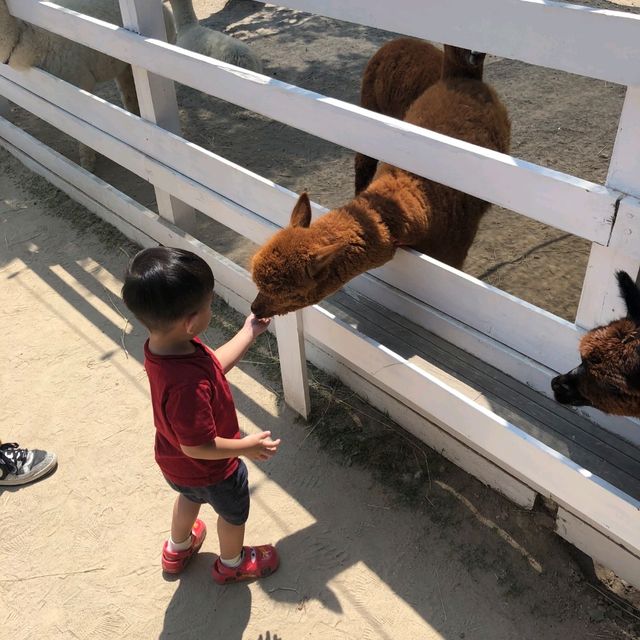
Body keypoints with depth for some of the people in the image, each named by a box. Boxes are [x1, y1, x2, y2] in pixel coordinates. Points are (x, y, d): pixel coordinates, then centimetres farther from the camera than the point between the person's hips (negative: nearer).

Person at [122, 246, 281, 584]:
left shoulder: (161, 346, -20)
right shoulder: (188, 383, -46)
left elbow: (213, 364, -3)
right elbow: (198, 446, -34)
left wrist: (249, 332, -1)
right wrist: (247, 446, -20)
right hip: (209, 470, -7)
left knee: (190, 496, 38)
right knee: (234, 513, 25)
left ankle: (177, 549, 64)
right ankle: (231, 564, 54)